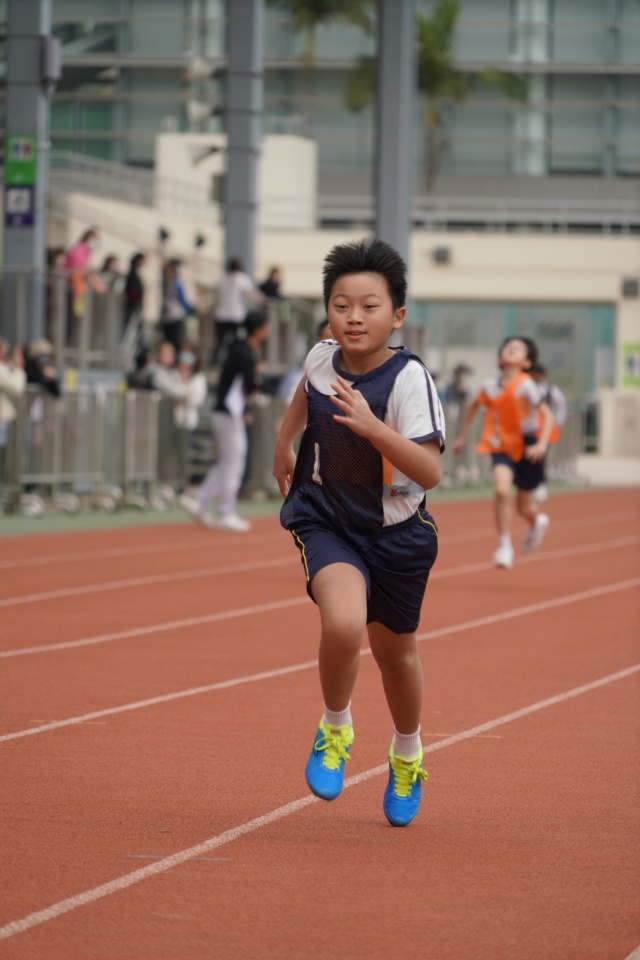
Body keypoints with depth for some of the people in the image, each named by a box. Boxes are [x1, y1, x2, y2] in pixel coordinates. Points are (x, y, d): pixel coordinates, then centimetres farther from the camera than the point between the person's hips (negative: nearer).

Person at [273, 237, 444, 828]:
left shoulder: (409, 379, -23)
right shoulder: (323, 359, -9)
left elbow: (431, 473, -31)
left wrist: (373, 427, -40)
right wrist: (284, 441, 25)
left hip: (397, 534, -1)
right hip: (327, 523, 1)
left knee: (394, 648, 18)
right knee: (343, 623, -27)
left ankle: (407, 757, 47)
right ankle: (334, 732, 1)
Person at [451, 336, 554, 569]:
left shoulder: (526, 386, -19)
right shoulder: (490, 386, -6)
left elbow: (547, 415, -19)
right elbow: (474, 406, 15)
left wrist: (542, 444, -32)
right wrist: (461, 437, 21)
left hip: (527, 447, -2)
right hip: (502, 445, 2)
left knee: (523, 506, 10)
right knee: (501, 490, -22)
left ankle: (537, 522, 48)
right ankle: (504, 548, -10)